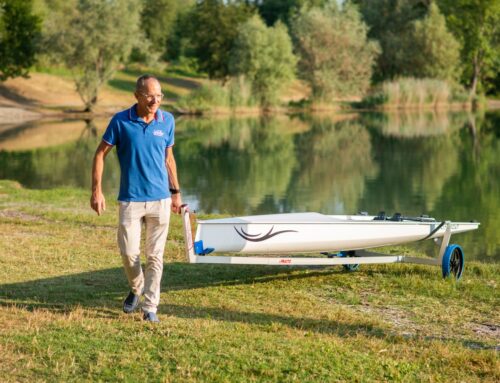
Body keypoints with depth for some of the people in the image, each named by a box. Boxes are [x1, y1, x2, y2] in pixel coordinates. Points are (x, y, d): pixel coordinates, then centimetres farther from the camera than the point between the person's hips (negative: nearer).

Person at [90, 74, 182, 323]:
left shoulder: (167, 121, 1)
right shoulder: (120, 121, -7)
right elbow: (100, 154, 0)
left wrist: (176, 192, 15)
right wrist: (96, 190, -7)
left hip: (160, 199, 2)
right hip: (130, 200, -2)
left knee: (155, 256, 3)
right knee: (129, 253, 1)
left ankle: (150, 307, 11)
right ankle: (136, 288, 30)